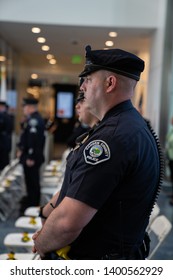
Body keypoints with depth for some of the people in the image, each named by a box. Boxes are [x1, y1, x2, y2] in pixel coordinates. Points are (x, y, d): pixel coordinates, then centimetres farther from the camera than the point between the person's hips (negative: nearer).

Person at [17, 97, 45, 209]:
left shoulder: (34, 120, -22)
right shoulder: (31, 119, 12)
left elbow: (34, 140, -26)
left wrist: (31, 157, -24)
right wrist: (21, 149, 19)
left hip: (32, 158, -10)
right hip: (28, 155, 10)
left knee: (32, 180, 1)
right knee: (30, 179, 20)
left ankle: (33, 204, 12)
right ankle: (31, 199, 33)